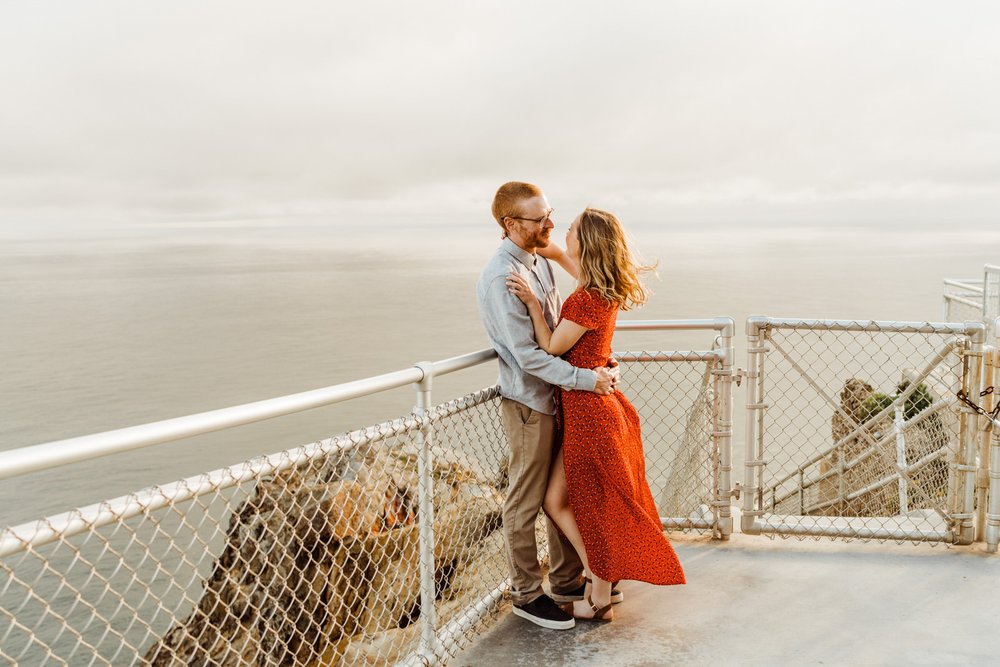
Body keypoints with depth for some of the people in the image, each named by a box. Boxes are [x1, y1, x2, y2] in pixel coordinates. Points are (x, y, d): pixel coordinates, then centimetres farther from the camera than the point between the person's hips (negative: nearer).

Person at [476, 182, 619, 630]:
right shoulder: (500, 278, -21)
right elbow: (527, 355, -23)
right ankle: (526, 594, 22)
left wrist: (601, 362, 2)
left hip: (558, 396, 9)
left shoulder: (540, 263, 8)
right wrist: (586, 379, -20)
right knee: (526, 502, 6)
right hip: (529, 402, -9)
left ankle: (566, 580, 35)